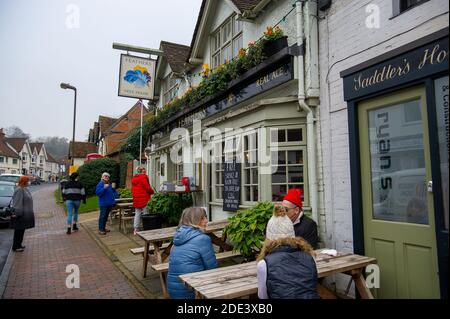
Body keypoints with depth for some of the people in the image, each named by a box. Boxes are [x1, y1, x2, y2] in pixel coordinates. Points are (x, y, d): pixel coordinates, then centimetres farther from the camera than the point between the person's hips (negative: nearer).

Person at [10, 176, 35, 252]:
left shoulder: (24, 189, 10)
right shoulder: (19, 190, -19)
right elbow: (17, 203, -22)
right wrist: (16, 213, -23)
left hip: (24, 214, 10)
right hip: (19, 214, -10)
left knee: (21, 230, 16)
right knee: (18, 231, -1)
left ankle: (19, 244, 26)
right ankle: (15, 247, 8)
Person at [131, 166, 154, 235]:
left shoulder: (134, 178, 14)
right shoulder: (143, 177, -12)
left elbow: (133, 189, 18)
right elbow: (147, 187, -15)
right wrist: (152, 192, 1)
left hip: (136, 199, 8)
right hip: (144, 198, -8)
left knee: (137, 214, 12)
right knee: (145, 214, -2)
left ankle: (136, 230, 15)